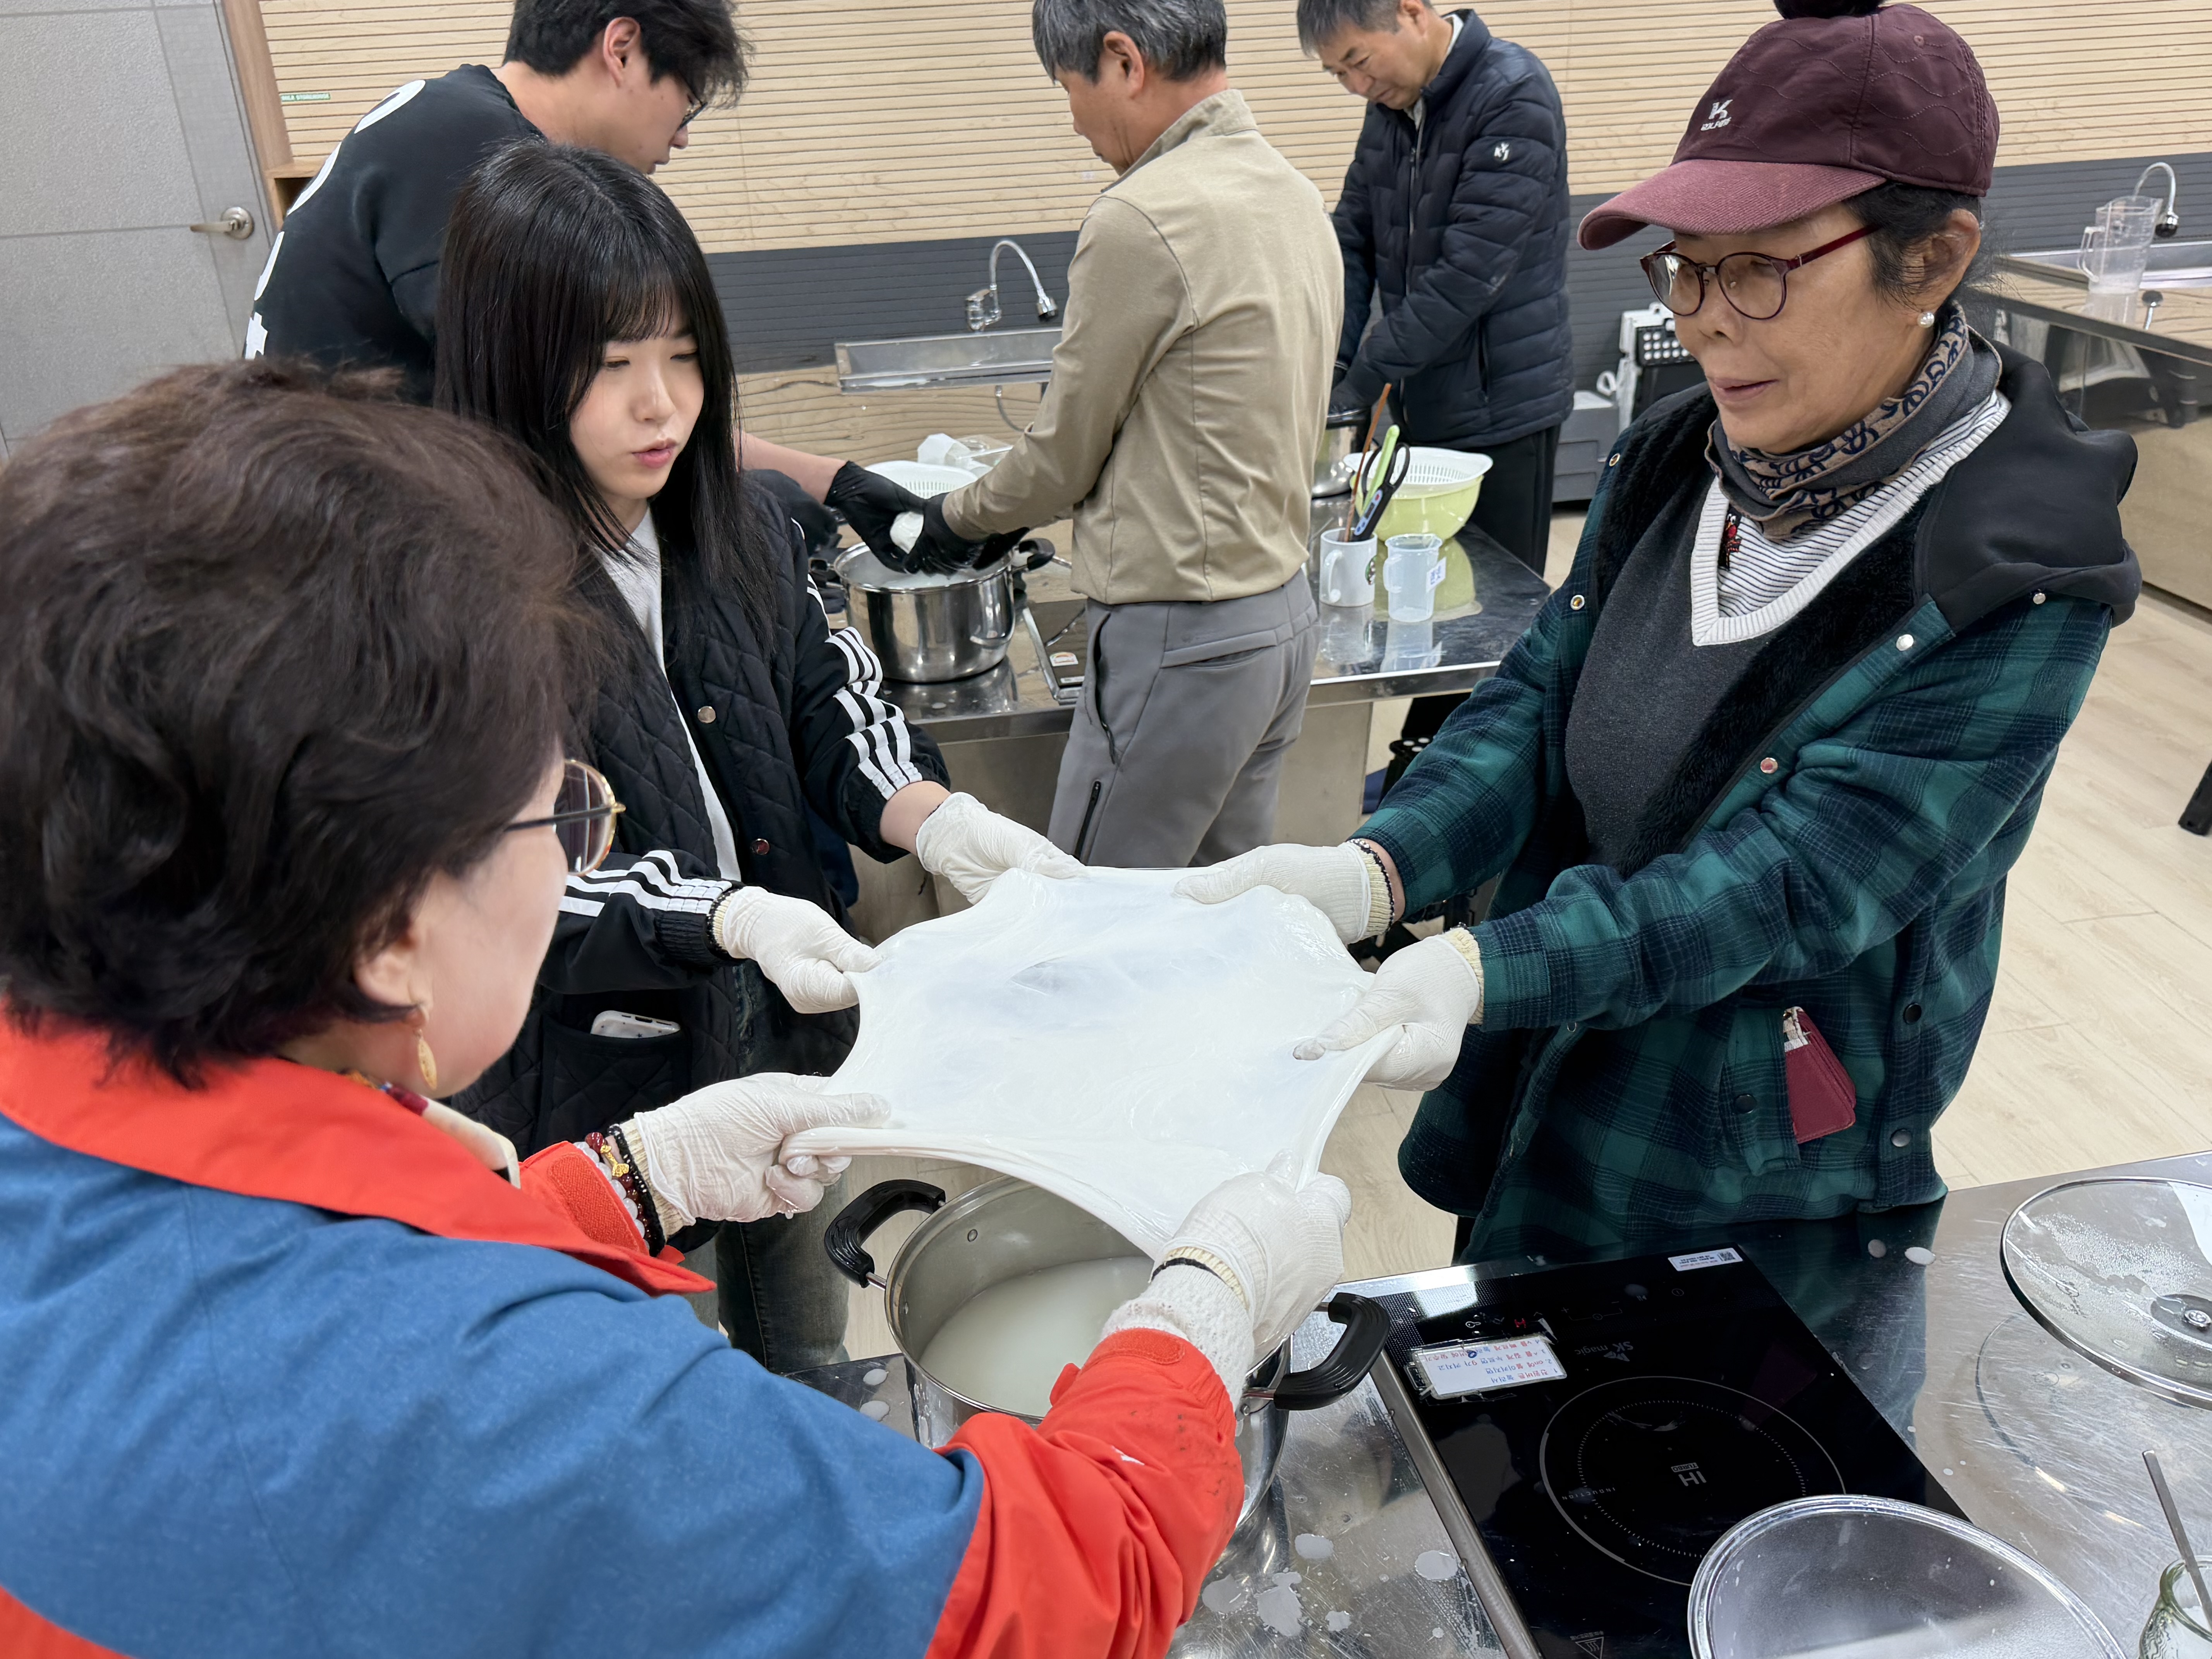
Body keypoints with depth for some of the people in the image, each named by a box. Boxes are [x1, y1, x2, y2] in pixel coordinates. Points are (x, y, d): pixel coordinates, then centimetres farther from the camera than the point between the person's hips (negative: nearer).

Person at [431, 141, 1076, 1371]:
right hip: (592, 1096, -5)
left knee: (809, 1347, 28)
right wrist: (727, 920, -34)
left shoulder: (739, 530, -1)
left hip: (783, 1037, 6)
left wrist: (936, 820, -21)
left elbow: (837, 709, 0)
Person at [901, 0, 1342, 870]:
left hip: (1181, 641, -9)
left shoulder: (1141, 219, -17)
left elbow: (1063, 455, -8)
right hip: (1287, 610, 9)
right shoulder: (1295, 195, 11)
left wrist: (958, 517, 12)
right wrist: (1015, 517, 19)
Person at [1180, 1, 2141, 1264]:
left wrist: (1483, 968, -40)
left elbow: (1792, 883, -27)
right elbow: (1542, 696, -4)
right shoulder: (1672, 463, -4)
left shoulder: (2019, 581, -22)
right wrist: (1375, 872, -22)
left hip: (1762, 1183, -5)